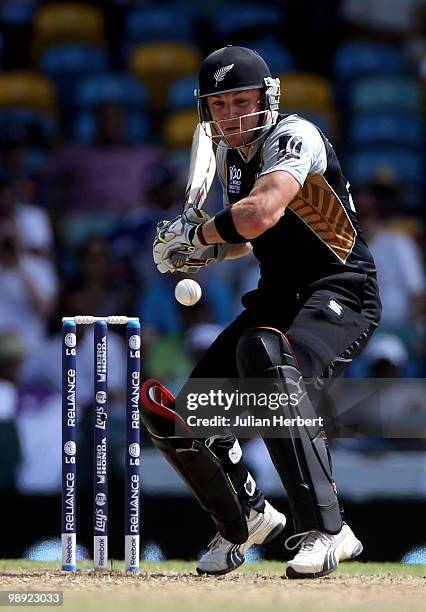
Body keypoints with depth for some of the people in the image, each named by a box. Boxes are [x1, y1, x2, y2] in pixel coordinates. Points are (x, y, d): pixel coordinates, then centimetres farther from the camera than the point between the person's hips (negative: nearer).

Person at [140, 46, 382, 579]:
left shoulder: (294, 137, -16)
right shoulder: (229, 156, 11)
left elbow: (260, 215, -33)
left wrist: (196, 233, -16)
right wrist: (206, 250, 6)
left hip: (340, 294, -9)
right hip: (277, 297, 9)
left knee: (262, 352, -41)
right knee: (179, 417, 4)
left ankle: (325, 529, -42)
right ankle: (245, 519, 35)